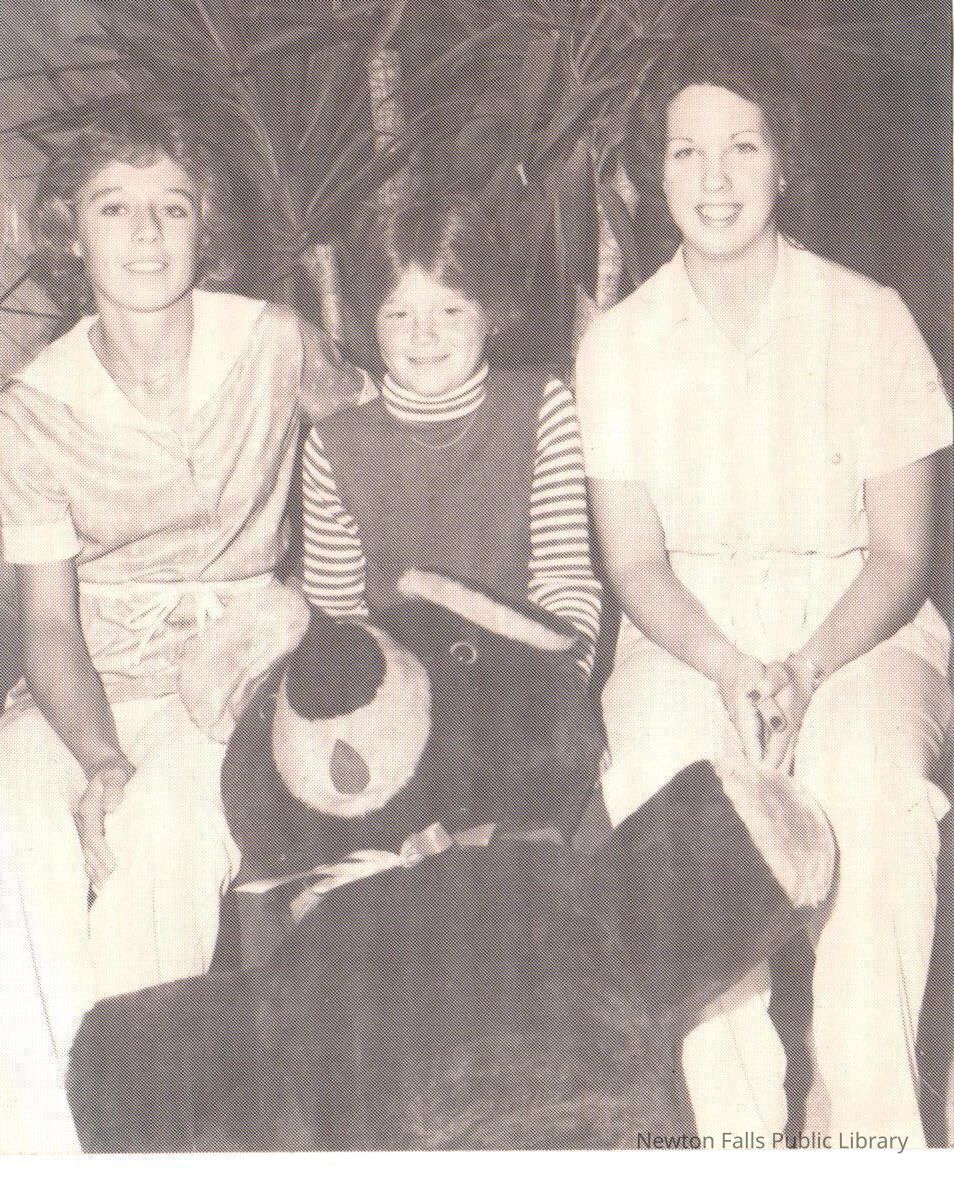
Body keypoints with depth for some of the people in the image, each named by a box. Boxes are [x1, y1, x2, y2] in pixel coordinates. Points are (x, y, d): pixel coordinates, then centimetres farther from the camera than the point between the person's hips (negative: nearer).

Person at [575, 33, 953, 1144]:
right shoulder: (618, 344, 5)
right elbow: (633, 561, 2)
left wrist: (806, 668, -19)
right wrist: (727, 670, -17)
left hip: (854, 626, 0)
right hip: (685, 634, 1)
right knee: (667, 789, -31)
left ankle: (865, 1123, -20)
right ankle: (736, 1131, -22)